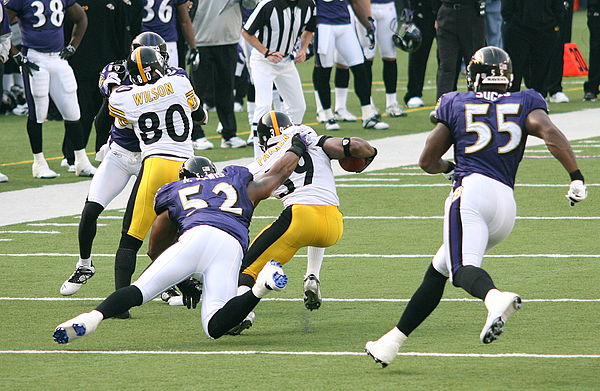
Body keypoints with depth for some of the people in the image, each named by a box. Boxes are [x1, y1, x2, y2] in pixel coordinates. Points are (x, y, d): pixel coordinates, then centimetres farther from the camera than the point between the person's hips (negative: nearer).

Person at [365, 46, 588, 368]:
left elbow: (427, 162, 20)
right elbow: (550, 133, -3)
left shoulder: (456, 106, 15)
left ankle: (496, 299, -60)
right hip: (507, 204, 4)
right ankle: (392, 343, 19)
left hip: (471, 188, -4)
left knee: (463, 268, -25)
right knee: (438, 271, 16)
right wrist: (576, 176, -7)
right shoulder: (524, 104, 18)